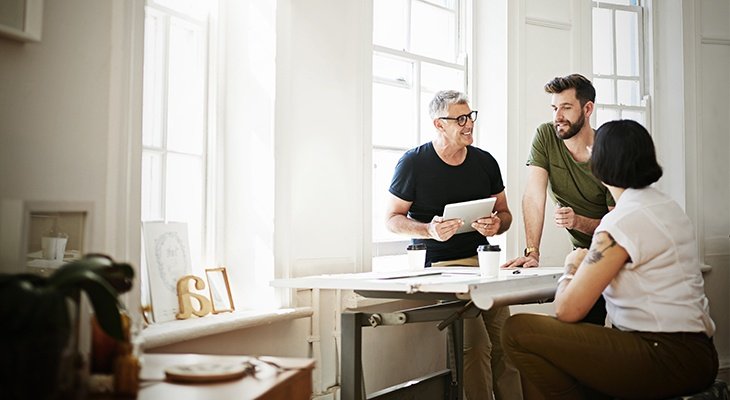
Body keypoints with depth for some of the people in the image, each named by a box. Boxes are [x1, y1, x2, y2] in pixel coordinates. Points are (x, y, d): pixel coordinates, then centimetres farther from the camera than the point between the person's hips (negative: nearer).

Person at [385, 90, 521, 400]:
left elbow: (504, 213, 19)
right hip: (439, 265, -4)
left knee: (505, 343, -8)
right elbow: (392, 219, 1)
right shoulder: (413, 163, -3)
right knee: (476, 344, -19)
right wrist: (430, 230, -18)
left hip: (481, 259, 4)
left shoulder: (485, 162, 10)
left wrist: (497, 224, -6)